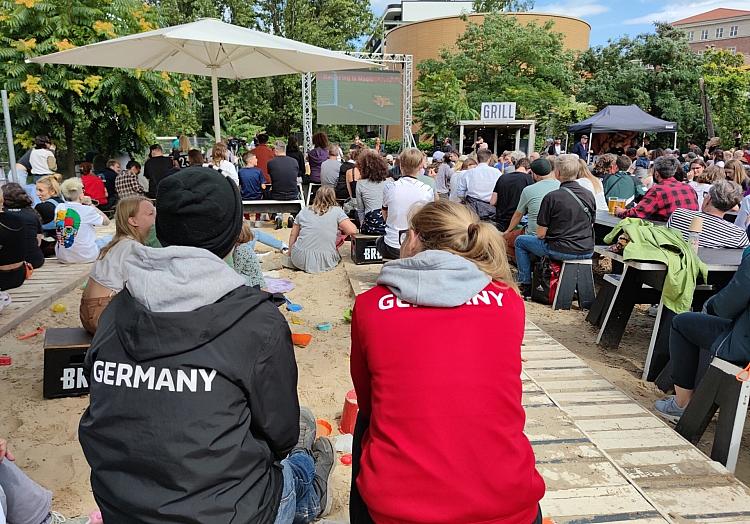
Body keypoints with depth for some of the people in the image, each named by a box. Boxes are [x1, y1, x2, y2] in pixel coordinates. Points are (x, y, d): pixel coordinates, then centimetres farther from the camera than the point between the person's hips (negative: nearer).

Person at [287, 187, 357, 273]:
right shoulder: (337, 211, 0)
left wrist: (290, 253, 28)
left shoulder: (304, 211, 9)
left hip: (300, 260, 2)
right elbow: (352, 230, -7)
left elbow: (293, 235, 14)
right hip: (324, 262, -2)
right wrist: (339, 228, 14)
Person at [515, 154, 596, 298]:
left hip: (562, 251, -6)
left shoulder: (552, 197, -15)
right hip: (587, 252, 6)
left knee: (520, 241, 15)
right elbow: (591, 225, 14)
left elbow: (540, 234, -12)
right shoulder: (589, 195, 2)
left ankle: (526, 286, 18)